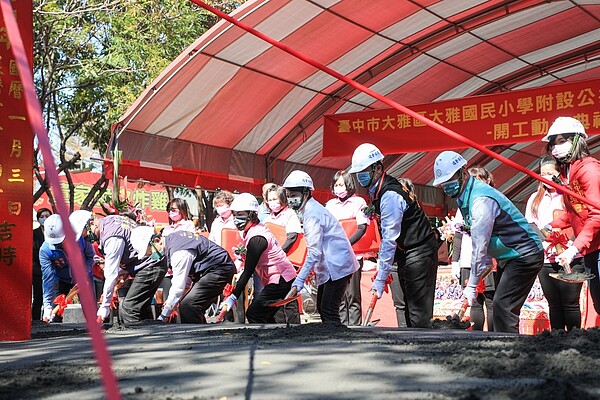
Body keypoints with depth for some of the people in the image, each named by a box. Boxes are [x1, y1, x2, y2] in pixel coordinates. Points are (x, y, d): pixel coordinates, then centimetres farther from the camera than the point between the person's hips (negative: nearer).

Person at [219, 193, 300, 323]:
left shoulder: (256, 238, -20)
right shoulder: (256, 230, 10)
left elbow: (248, 271, -22)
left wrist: (233, 297, -22)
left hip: (280, 281, -10)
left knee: (253, 314, -11)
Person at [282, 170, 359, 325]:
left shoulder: (312, 214, -18)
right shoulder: (311, 209, 13)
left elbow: (314, 253, -26)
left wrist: (297, 283, -29)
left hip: (336, 266, -11)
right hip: (329, 267, 11)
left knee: (329, 312, -14)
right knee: (322, 308, 15)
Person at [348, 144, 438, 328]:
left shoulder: (389, 195, -21)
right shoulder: (379, 192, 10)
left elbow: (389, 240, -23)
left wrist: (381, 278, -21)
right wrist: (383, 270, 10)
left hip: (419, 255, -10)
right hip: (407, 256, 10)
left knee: (418, 313, -12)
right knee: (410, 309, 11)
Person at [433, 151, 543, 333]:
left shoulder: (481, 200, -25)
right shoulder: (465, 196, 6)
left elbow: (479, 247, -23)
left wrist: (472, 286, -19)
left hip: (524, 255, -10)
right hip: (508, 256, 10)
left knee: (503, 306, -18)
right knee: (501, 306, 8)